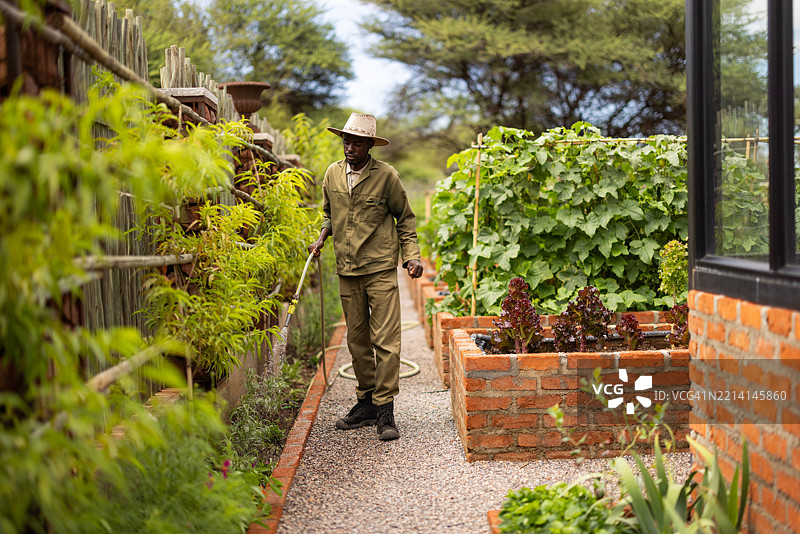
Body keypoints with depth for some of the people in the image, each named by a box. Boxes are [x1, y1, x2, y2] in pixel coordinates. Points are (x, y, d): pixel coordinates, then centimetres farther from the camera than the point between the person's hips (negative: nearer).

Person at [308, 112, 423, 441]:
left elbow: (405, 217, 5)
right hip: (347, 271, 5)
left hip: (380, 269, -4)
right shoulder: (332, 174, 8)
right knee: (357, 341, 10)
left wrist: (411, 255, -6)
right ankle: (366, 402, 21)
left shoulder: (386, 175, -4)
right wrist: (321, 239, 6)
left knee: (386, 340, -8)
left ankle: (385, 411, -4)